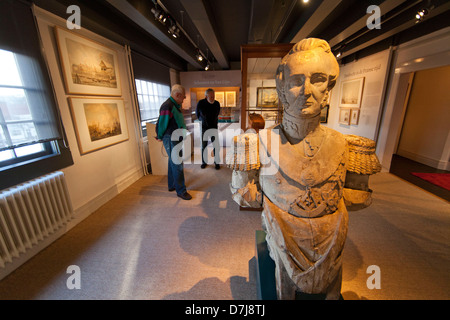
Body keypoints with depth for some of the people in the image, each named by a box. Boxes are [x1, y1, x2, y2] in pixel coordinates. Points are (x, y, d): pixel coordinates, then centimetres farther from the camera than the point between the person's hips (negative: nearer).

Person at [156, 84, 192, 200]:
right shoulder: (167, 106, -19)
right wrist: (160, 137, -2)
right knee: (177, 165, -6)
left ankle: (172, 185, 32)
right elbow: (162, 124, -14)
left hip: (176, 139, 10)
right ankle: (181, 191, 5)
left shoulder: (175, 105, 13)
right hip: (171, 140, -10)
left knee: (173, 162, 18)